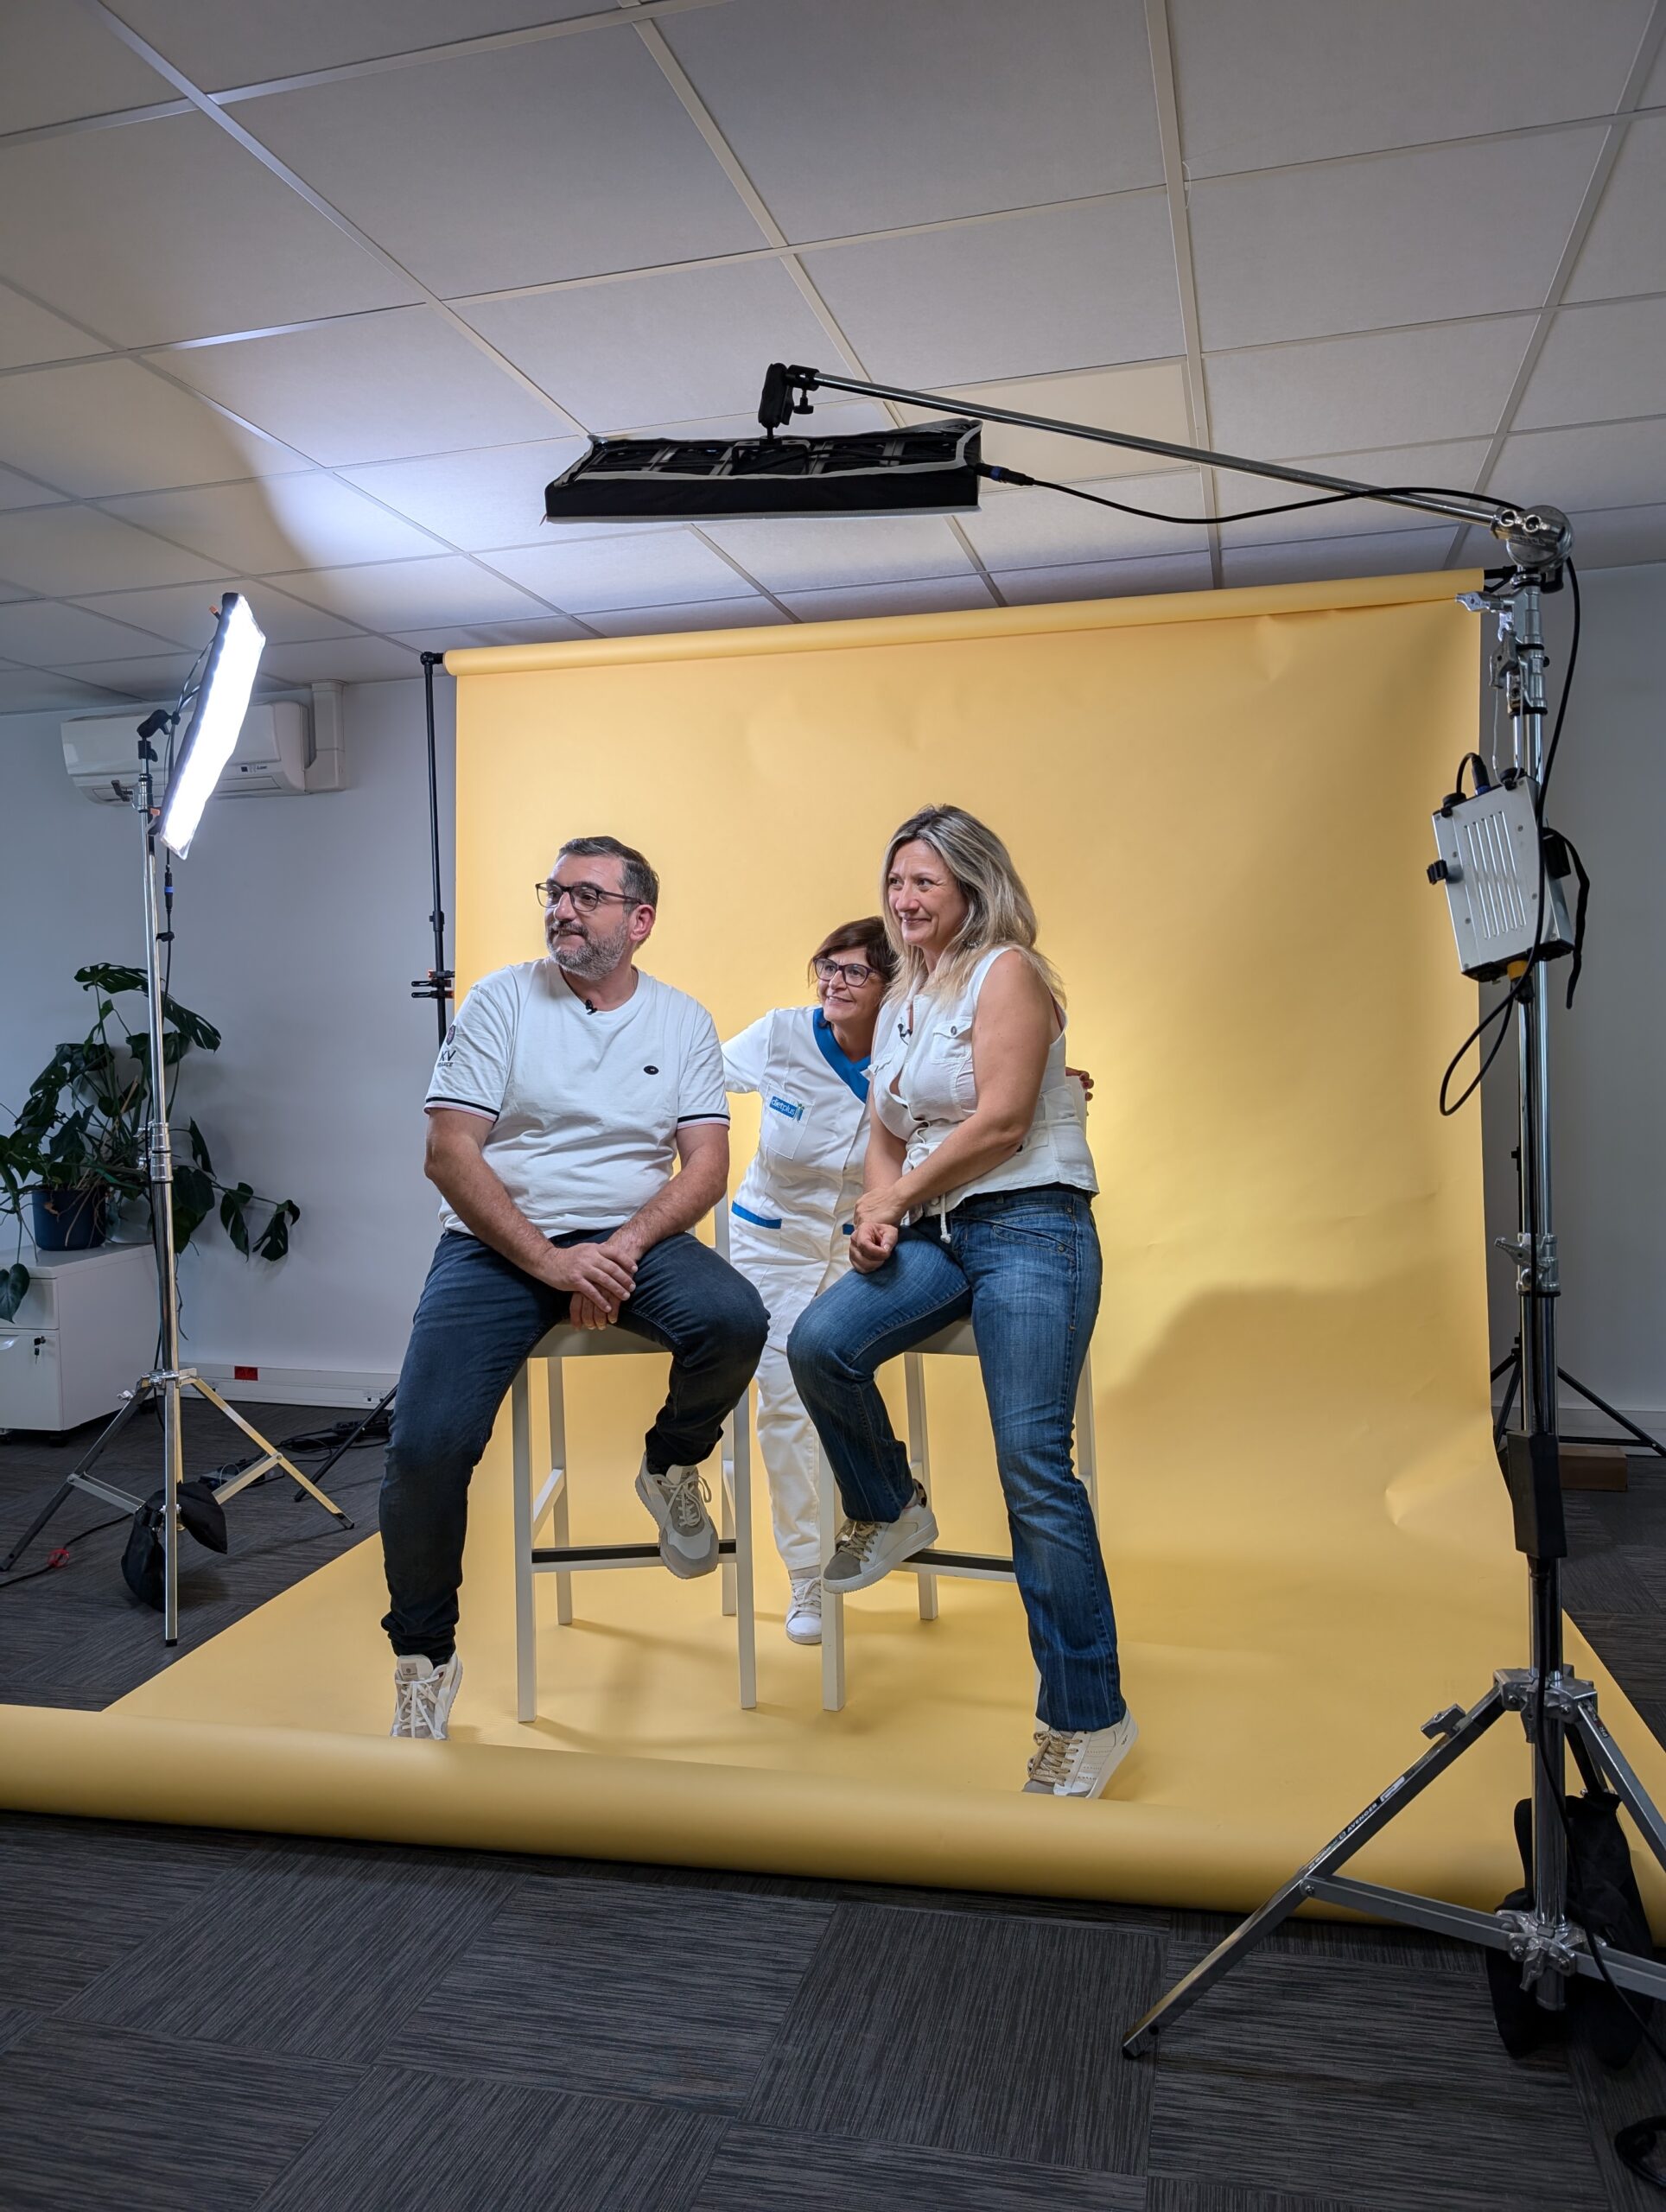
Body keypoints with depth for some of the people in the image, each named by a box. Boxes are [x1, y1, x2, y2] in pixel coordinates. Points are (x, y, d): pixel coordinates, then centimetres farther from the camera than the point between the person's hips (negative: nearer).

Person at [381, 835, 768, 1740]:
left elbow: (707, 1165, 1)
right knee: (426, 1446, -20)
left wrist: (623, 1247, -17)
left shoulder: (682, 1021, 8)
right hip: (499, 1242, -1)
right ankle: (423, 1658, 8)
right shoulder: (502, 999, 1)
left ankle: (672, 1468, 5)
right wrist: (549, 1261, -17)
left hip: (630, 1237, 1)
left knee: (734, 1321, -30)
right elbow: (449, 1154, -6)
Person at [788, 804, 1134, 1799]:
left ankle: (1089, 1716, -1)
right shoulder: (900, 1000, 21)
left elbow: (1000, 1122, -12)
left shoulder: (1006, 971, -2)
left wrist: (898, 1198, -4)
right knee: (819, 1342, -20)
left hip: (1030, 1229, -6)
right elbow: (887, 1135, 20)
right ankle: (891, 1511, 9)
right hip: (936, 1234, 7)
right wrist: (880, 1212, -1)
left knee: (1033, 1461, -13)